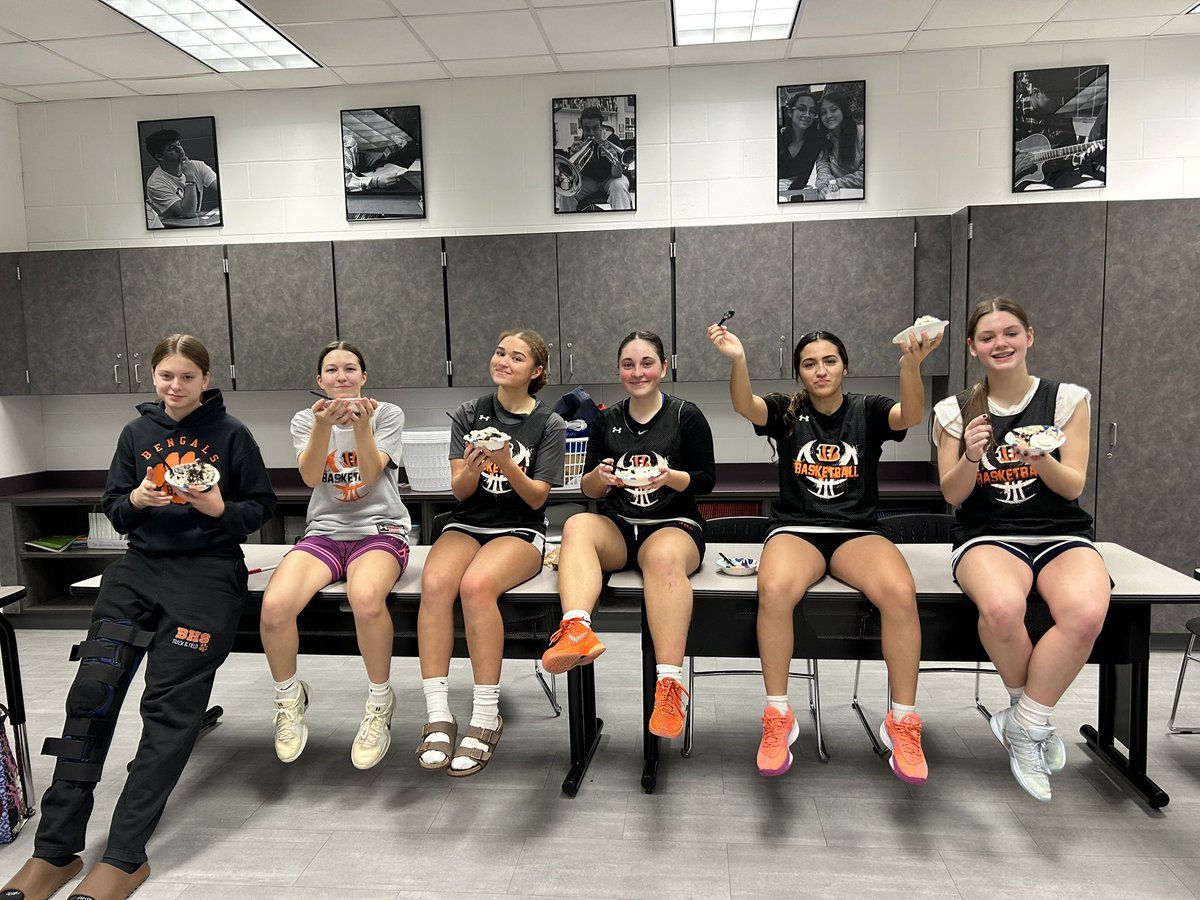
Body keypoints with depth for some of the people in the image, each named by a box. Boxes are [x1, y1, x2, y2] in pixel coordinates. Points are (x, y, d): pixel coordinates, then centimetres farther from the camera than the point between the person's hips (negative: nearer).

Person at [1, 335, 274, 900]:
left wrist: (220, 508, -15)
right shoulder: (136, 433, 13)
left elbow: (262, 506, 4)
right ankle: (55, 852, 1)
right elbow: (114, 510, 16)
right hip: (141, 566, 4)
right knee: (91, 691, -9)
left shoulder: (230, 434, 2)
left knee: (169, 706, -8)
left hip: (208, 571, -4)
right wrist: (137, 500, -6)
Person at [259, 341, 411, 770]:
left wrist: (361, 425, -23)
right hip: (324, 531, 3)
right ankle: (289, 697, 4)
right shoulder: (304, 420, 10)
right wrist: (324, 425, -23)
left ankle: (380, 703, -12)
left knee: (366, 598, -38)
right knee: (274, 605, -28)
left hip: (379, 529, -2)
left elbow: (371, 474, -9)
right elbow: (311, 477, -8)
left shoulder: (387, 414, 4)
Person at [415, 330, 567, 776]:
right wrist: (472, 467, -19)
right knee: (434, 584, -31)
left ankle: (486, 719, -23)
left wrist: (508, 466, -20)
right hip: (467, 524, 3)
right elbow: (460, 491, 4)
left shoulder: (549, 424, 3)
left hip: (519, 530, -2)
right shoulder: (469, 414, 9)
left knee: (476, 584, -35)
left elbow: (537, 498, -2)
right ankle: (438, 717, -25)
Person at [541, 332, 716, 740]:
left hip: (674, 523, -3)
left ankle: (670, 682, -41)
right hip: (618, 525, 3)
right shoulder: (607, 421, 14)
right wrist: (600, 476, -10)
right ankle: (577, 631, -52)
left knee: (664, 557, -39)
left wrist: (670, 477, -17)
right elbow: (588, 489, 13)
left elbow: (707, 479, 2)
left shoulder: (686, 416, 5)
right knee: (578, 525, -31)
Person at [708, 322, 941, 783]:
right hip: (795, 529, -1)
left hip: (857, 532, 1)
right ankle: (777, 718, -17)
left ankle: (903, 722, -13)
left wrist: (911, 364, -34)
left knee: (900, 592, -31)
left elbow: (911, 415, -13)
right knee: (775, 589, -35)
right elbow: (744, 405, -14)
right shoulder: (787, 411, 7)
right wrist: (738, 359, -34)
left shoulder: (867, 410, 8)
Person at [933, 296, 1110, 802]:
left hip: (1061, 533, 1)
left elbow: (1073, 487, 0)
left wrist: (1042, 459, -21)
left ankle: (1021, 723, -10)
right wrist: (971, 457, -17)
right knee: (1002, 608, -36)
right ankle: (1035, 720, -4)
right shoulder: (955, 411, 6)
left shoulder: (1068, 399, 5)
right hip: (987, 536, 0)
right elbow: (953, 495, 3)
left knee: (1087, 613, -34)